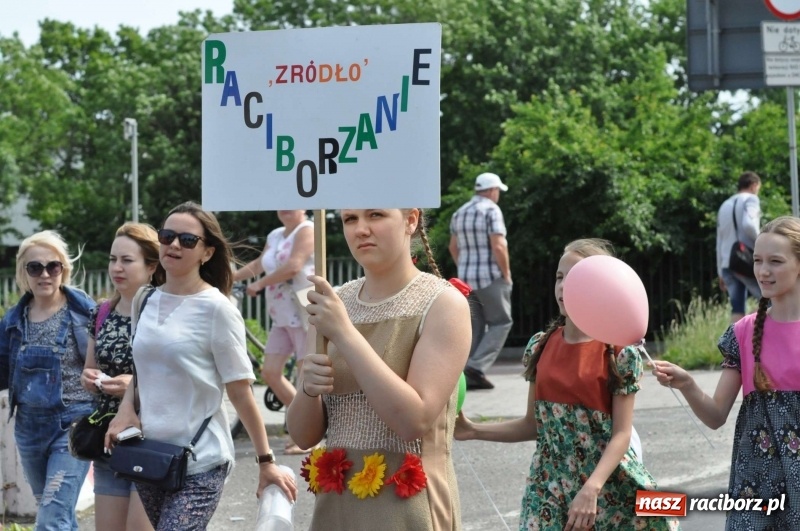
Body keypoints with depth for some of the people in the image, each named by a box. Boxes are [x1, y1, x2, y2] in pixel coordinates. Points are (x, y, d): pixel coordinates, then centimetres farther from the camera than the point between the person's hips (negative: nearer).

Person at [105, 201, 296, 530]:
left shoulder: (217, 309, -10)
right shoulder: (145, 302, 7)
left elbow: (240, 391, -9)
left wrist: (266, 462, -7)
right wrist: (125, 411, 1)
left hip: (199, 464, -6)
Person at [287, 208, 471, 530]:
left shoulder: (442, 303, -9)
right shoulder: (335, 302, 4)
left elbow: (414, 420, -20)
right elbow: (304, 435, 6)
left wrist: (344, 334, -20)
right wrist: (308, 390, -15)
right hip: (336, 504, 5)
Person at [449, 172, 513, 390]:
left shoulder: (460, 213, 13)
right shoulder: (491, 210, -10)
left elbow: (453, 247, 19)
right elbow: (498, 245, -18)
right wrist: (506, 273, -10)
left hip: (466, 278, 7)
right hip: (490, 277, -7)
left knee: (474, 326, 11)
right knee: (500, 322, 2)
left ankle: (471, 376, 7)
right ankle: (477, 366, -12)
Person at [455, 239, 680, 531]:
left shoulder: (620, 352, -10)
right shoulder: (541, 347, 3)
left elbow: (621, 434, -12)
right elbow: (534, 424, 11)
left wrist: (590, 489, -24)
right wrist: (473, 431, 1)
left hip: (608, 488, -4)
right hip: (550, 486, 4)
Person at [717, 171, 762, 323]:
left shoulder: (725, 206, 22)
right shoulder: (750, 199, 0)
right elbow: (748, 224, -21)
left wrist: (721, 273, 24)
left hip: (728, 264, 7)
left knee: (737, 309, 3)